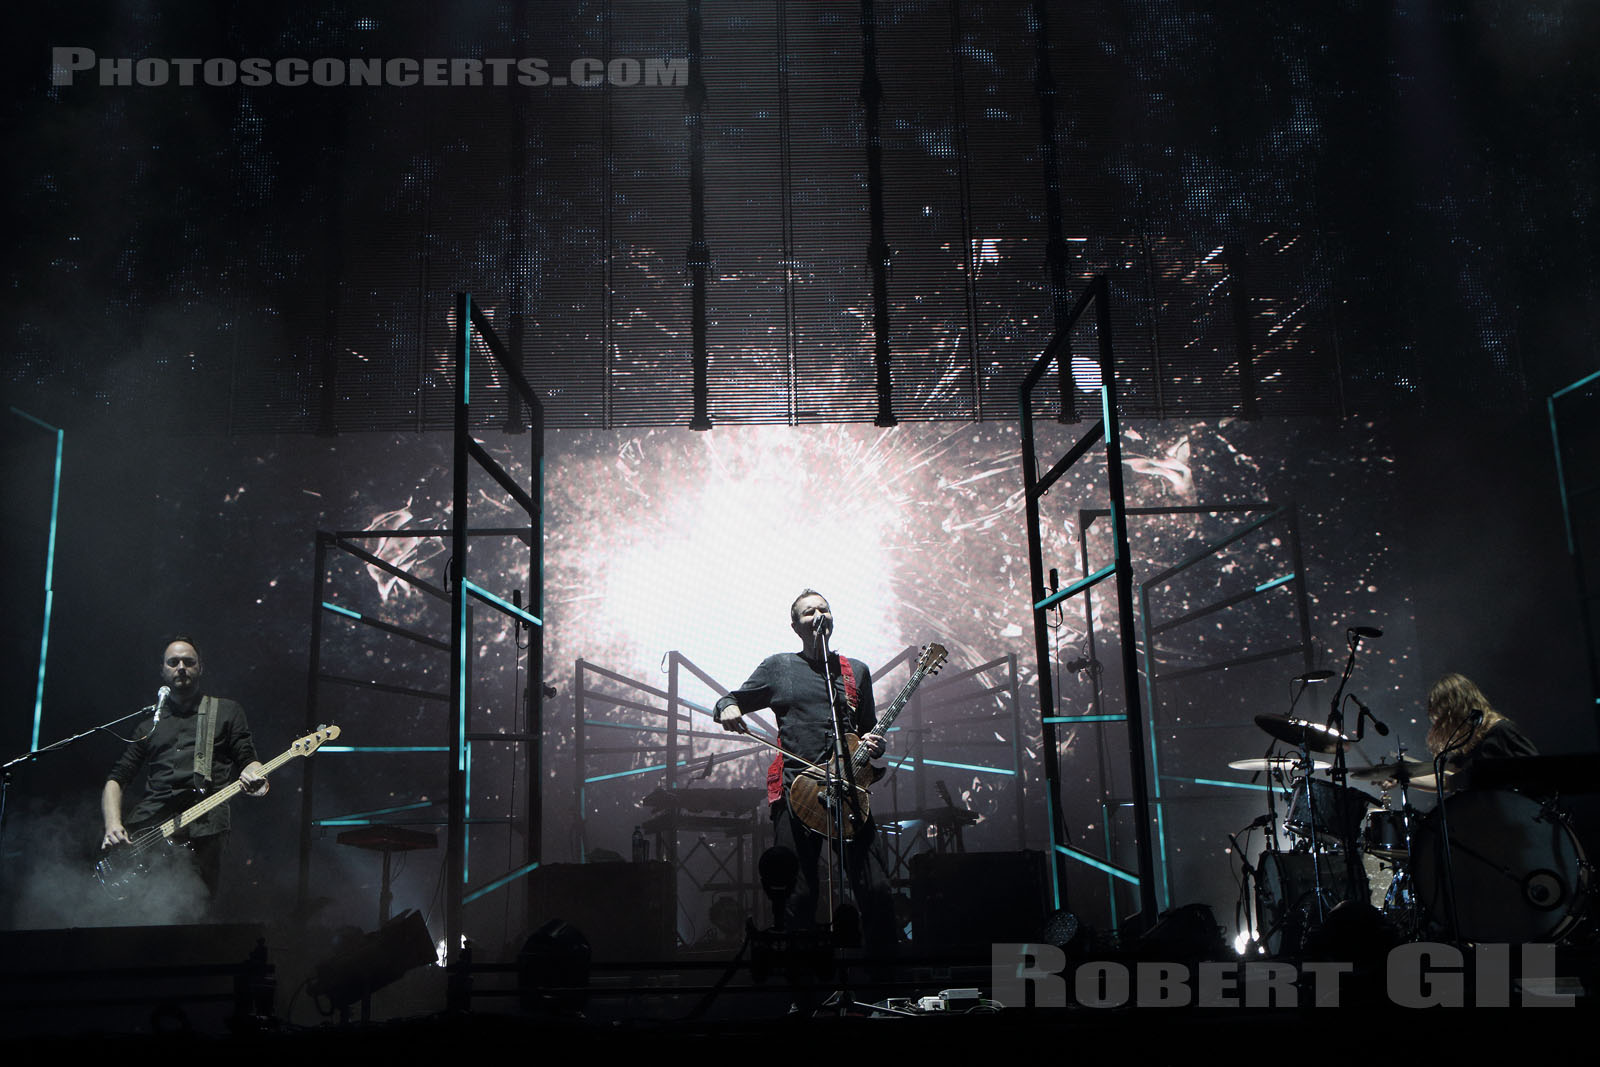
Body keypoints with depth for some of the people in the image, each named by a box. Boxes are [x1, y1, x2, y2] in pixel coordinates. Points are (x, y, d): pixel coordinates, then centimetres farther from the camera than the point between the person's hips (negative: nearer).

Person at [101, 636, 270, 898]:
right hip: (148, 822, 2)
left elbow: (248, 759, 10)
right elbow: (117, 778, 20)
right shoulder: (148, 722, 24)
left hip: (203, 825, -2)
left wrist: (254, 775, -15)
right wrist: (113, 824, 2)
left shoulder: (227, 712, 18)